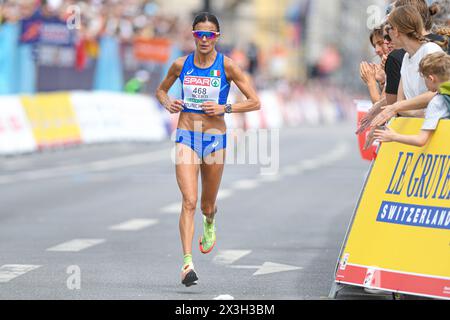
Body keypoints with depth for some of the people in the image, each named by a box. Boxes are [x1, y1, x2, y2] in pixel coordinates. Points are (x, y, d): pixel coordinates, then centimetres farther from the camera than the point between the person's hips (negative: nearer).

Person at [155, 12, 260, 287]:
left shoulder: (227, 65, -5)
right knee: (189, 201, -17)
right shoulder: (181, 65, 1)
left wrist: (224, 108, -15)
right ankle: (187, 263, -21)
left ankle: (210, 224, 53)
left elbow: (255, 102, -4)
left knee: (207, 206, 15)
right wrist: (167, 102, -2)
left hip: (215, 139, 0)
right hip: (186, 138, 0)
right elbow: (161, 90, 20)